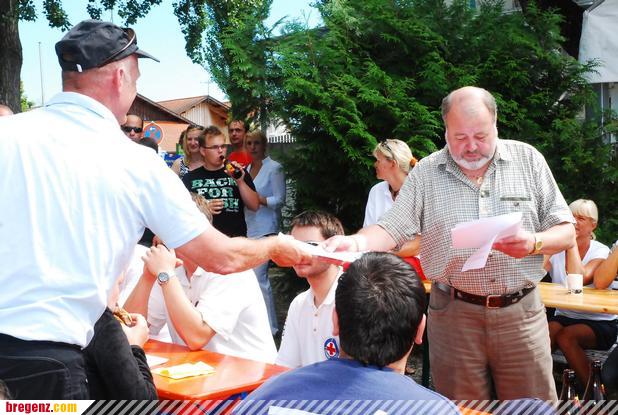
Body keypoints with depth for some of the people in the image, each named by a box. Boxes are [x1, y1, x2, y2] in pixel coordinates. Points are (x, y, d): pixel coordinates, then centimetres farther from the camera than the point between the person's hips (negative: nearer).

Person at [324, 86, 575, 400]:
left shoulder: (528, 160, 1)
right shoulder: (425, 173, 1)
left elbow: (566, 233, 3)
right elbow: (391, 230, -4)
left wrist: (534, 243, -18)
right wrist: (355, 242, -26)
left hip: (521, 312, 0)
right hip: (454, 313, 0)